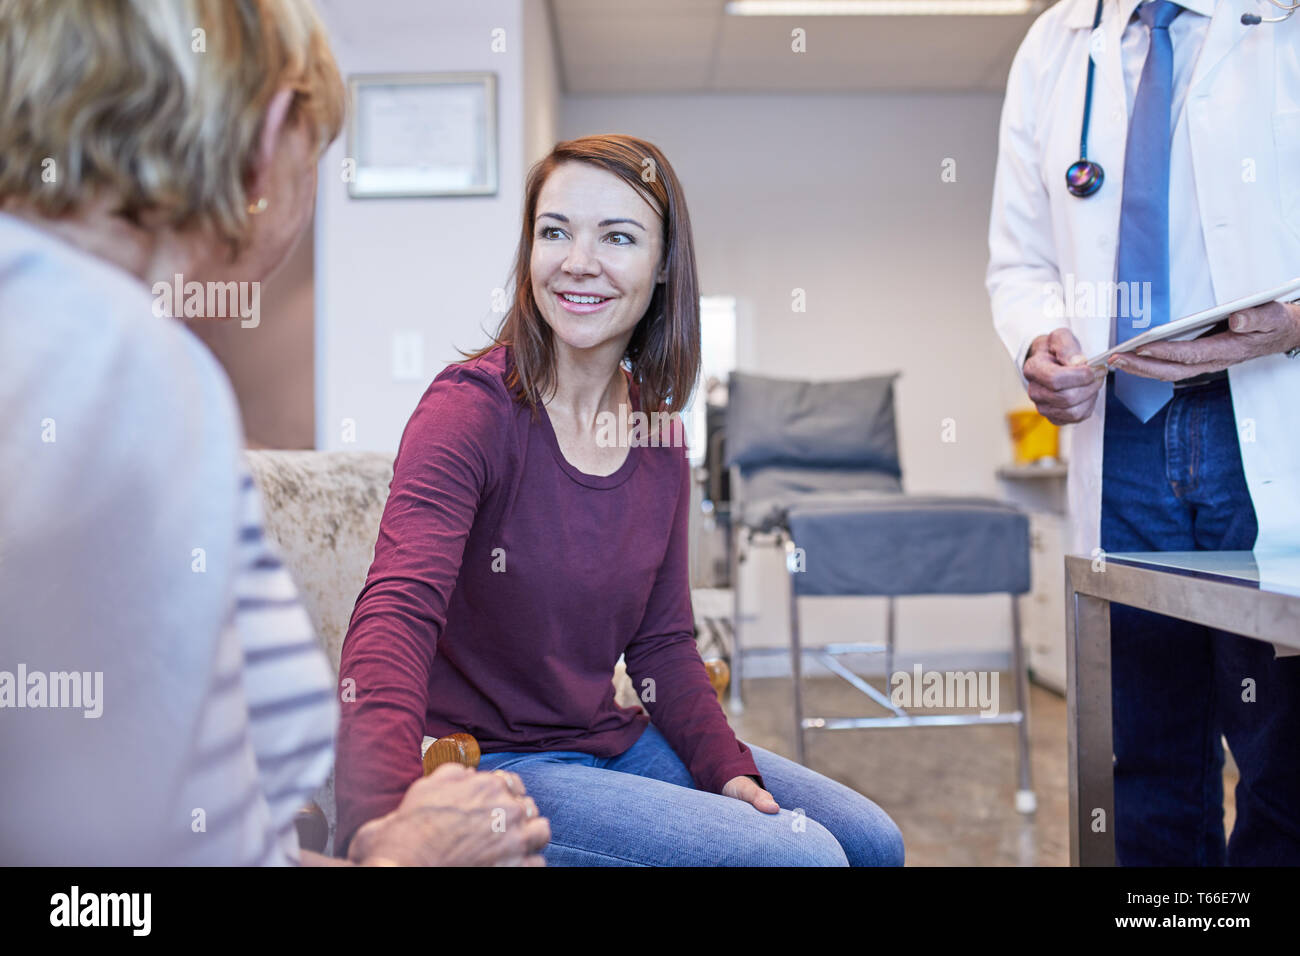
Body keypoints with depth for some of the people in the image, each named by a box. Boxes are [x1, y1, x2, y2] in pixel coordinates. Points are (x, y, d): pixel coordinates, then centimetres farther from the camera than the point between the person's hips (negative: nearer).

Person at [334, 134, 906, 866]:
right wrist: (385, 820, -49)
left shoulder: (659, 435, 2)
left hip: (612, 739, 7)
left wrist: (729, 770, -6)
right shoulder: (471, 409, -19)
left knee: (872, 842, 8)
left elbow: (663, 641, 9)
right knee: (801, 854, -18)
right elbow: (397, 613, -33)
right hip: (487, 763, -7)